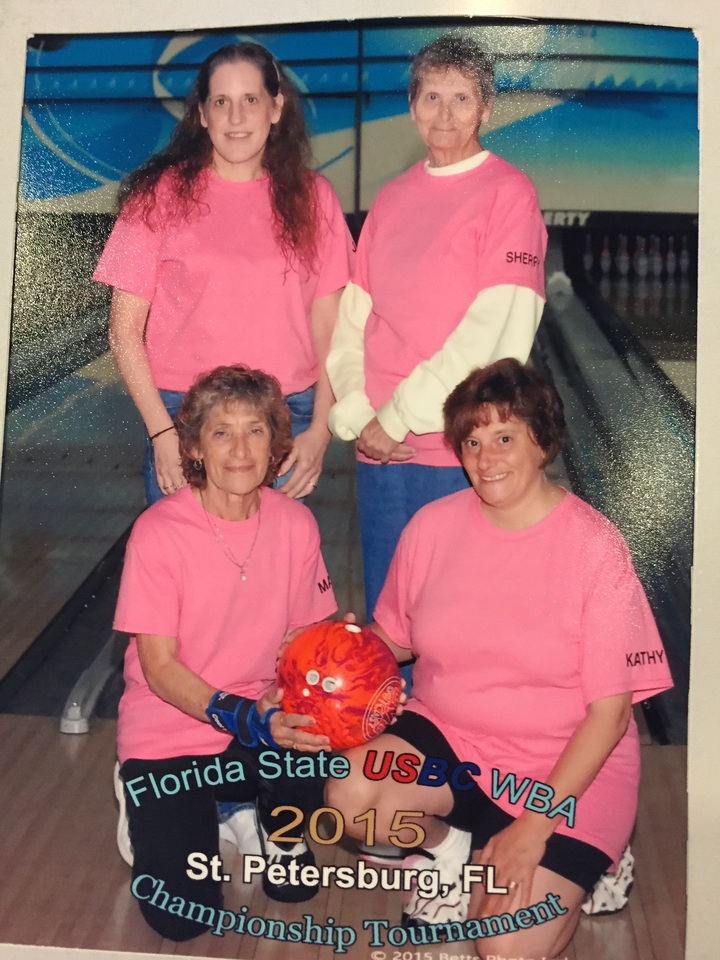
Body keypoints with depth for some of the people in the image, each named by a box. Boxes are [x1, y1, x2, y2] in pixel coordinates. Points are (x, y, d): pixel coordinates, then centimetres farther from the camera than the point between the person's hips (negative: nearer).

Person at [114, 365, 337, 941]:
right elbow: (160, 668, -16)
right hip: (169, 728, -2)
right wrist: (248, 719, -29)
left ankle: (278, 822, 8)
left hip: (264, 717, 3)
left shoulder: (296, 523, -7)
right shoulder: (159, 531, -17)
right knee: (182, 917, -12)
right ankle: (148, 802, 19)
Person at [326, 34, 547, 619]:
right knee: (385, 612, 13)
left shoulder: (507, 191, -3)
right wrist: (357, 418, -5)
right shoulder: (391, 199, 14)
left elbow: (496, 331, -13)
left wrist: (399, 417, -12)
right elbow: (352, 318, 9)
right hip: (379, 447, 5)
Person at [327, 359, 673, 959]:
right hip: (445, 735, 4)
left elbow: (609, 710, -12)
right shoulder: (434, 525, -3)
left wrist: (536, 823, -17)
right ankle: (449, 847, 9)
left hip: (564, 765, -3)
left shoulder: (595, 548, -14)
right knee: (351, 796, -24)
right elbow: (395, 639, 9)